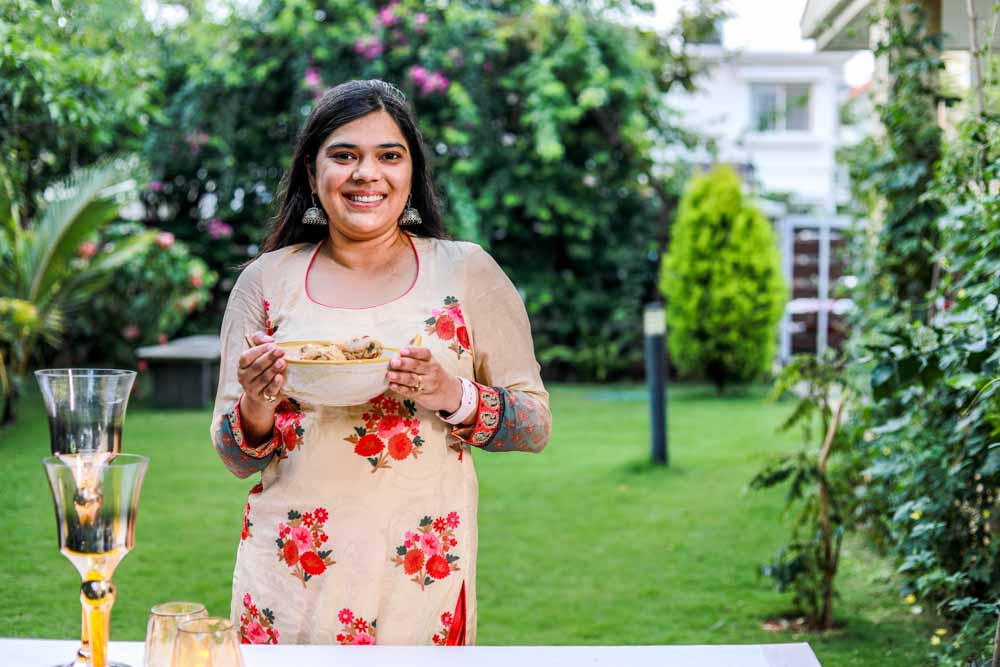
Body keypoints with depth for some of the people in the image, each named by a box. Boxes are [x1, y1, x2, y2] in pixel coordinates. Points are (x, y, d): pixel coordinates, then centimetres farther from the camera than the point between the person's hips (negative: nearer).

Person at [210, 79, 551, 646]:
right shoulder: (267, 280, 5)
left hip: (422, 578, -1)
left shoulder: (468, 273, 1)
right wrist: (256, 409, -14)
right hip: (290, 581, 1)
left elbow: (536, 424, 2)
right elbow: (236, 460, 8)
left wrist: (453, 397, -16)